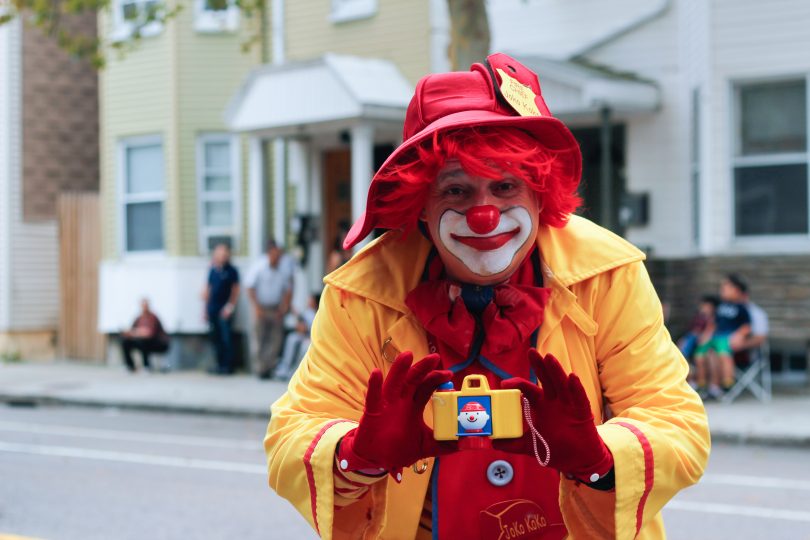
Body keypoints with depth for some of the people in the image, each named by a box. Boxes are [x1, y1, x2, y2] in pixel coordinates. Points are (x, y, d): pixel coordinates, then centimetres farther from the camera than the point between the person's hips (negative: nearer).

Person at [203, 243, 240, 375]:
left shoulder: (231, 271, -5)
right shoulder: (212, 270, 10)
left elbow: (236, 290, -3)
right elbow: (208, 289, 15)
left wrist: (230, 306, -9)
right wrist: (206, 307, 14)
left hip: (224, 310, -6)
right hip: (212, 309, 6)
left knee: (226, 338, -5)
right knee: (215, 338, 8)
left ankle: (228, 365, -1)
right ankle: (220, 364, 16)